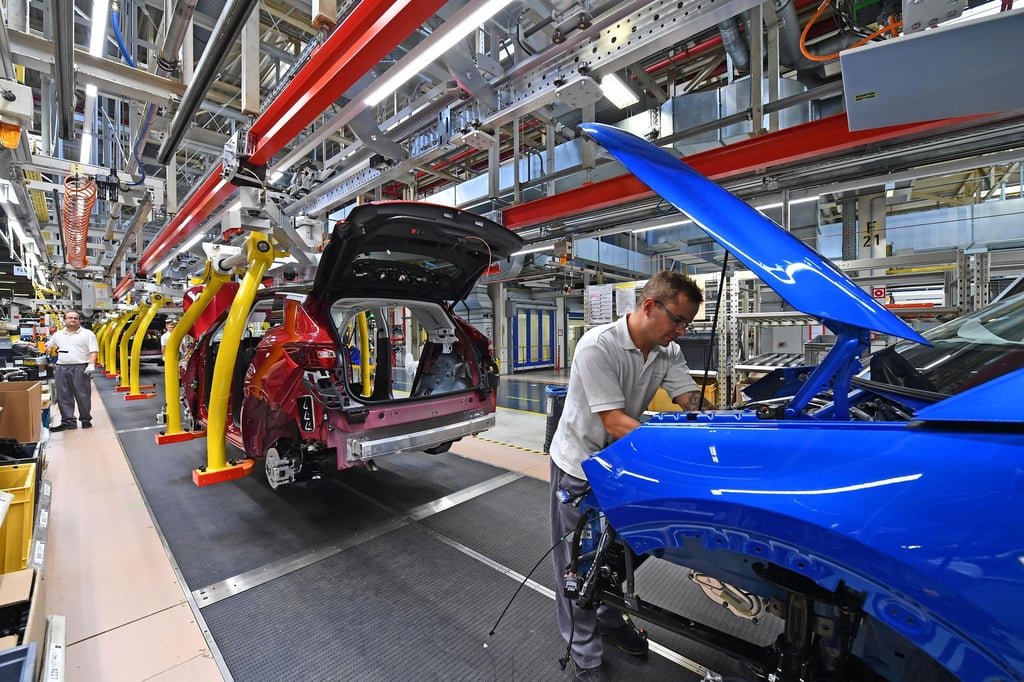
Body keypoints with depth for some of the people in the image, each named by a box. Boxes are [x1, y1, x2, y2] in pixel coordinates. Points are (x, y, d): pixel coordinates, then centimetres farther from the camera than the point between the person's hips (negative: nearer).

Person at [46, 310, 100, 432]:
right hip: (62, 368, 5)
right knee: (63, 396, 5)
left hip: (80, 368, -5)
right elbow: (47, 346, 29)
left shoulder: (87, 334, 0)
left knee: (83, 395, -1)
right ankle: (68, 421, 9)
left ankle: (86, 420, 7)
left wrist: (91, 365, -16)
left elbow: (93, 351, -6)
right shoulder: (58, 334, 16)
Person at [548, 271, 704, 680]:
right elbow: (615, 423, -30)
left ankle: (610, 620, 49)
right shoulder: (598, 346, -29)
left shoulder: (669, 352, -8)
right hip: (579, 465, -6)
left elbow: (693, 406, -10)